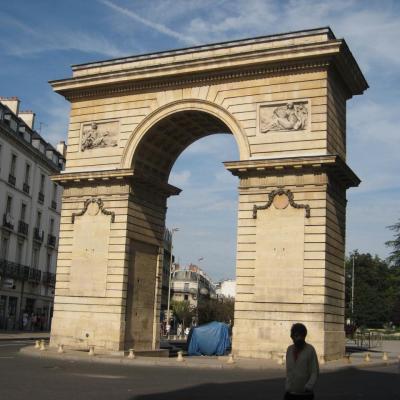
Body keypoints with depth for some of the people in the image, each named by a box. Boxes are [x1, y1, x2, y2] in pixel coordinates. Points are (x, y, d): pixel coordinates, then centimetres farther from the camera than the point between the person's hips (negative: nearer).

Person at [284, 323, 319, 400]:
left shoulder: (310, 350, -11)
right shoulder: (289, 349, 5)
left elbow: (315, 372, -13)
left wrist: (308, 386, -26)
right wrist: (287, 387, 9)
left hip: (305, 393, -4)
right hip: (290, 393, 4)